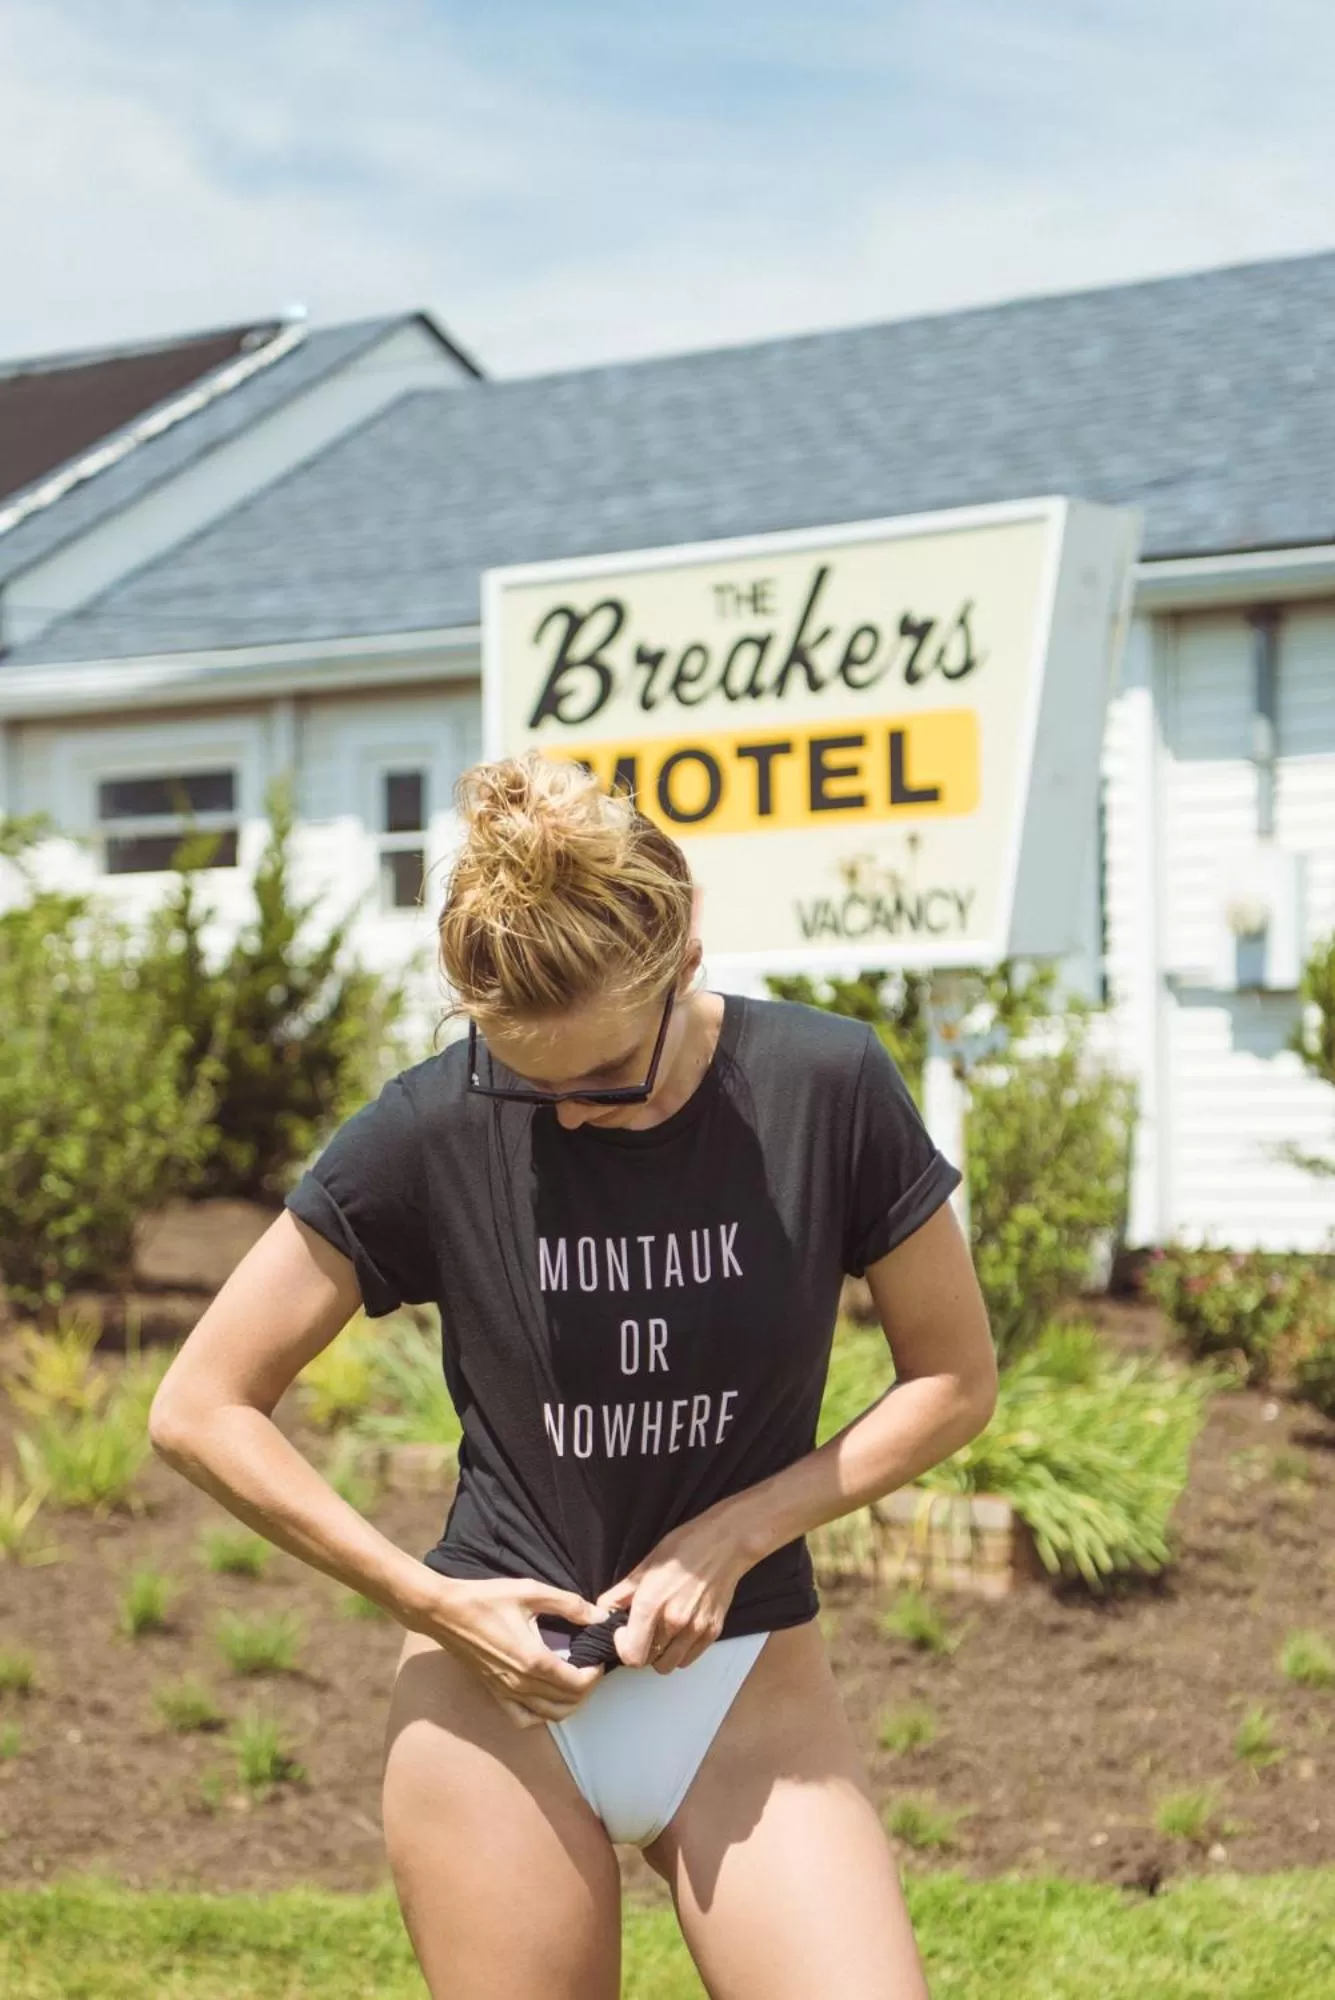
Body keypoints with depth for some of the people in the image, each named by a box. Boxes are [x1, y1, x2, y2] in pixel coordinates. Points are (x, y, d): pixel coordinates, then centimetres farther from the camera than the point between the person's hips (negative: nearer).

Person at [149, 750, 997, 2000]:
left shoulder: (825, 1092, -12)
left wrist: (733, 1534, -12)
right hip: (498, 1702, 0)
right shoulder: (431, 1133, -13)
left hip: (748, 1690, 1)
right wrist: (428, 1601, -11)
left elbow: (954, 1380, -1)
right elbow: (198, 1410, -6)